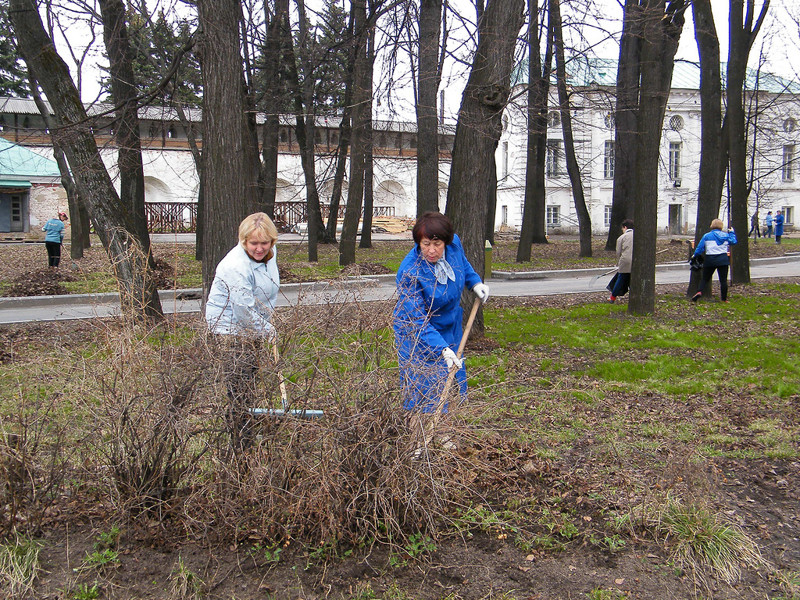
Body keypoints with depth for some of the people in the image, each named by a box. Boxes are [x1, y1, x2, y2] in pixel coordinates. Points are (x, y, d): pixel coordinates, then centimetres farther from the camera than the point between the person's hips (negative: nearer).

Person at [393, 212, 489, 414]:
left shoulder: (454, 243, -15)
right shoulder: (409, 272, -33)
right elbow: (417, 321, -33)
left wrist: (475, 283, 2)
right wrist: (442, 350, -41)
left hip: (451, 328, 6)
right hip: (418, 335, -6)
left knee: (455, 385, 17)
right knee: (423, 397, -3)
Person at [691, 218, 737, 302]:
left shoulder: (706, 236, 0)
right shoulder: (725, 235, 4)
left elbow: (700, 247, -1)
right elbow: (733, 241, 19)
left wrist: (695, 255, 12)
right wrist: (732, 232, 31)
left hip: (710, 259, 0)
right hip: (723, 260, 0)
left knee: (705, 278, 8)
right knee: (723, 279, 4)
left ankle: (699, 291, -15)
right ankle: (724, 298, 7)